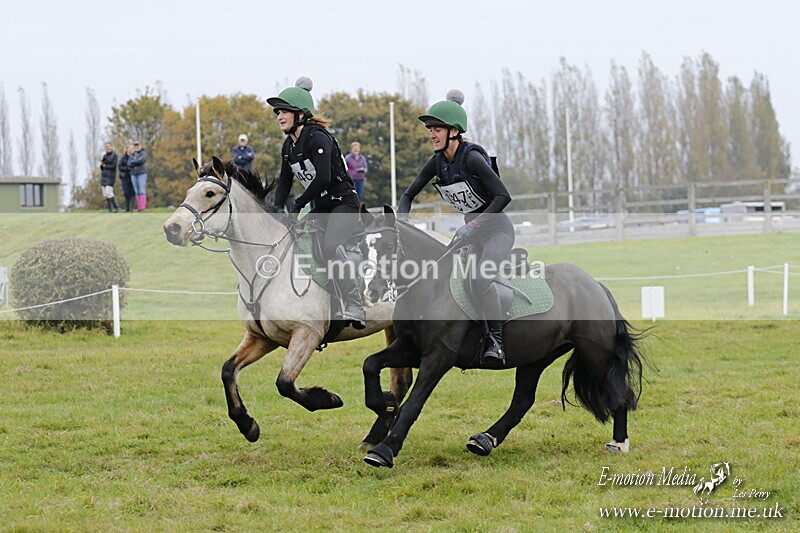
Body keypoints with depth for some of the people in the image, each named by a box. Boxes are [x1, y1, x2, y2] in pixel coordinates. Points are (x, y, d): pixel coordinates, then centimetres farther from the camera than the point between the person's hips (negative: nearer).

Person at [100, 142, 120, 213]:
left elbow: (114, 166, -12)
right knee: (105, 194, 2)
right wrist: (101, 164, -6)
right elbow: (102, 167, 15)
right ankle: (110, 210, 6)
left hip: (110, 176, -7)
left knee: (108, 192, -17)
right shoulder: (104, 155, 14)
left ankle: (116, 207, -6)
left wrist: (105, 166, -2)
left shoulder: (114, 155, -4)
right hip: (104, 176, 7)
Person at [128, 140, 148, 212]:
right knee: (136, 191, 2)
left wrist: (133, 162, -5)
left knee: (142, 190, -10)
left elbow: (141, 160, -16)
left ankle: (142, 207, -15)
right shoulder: (132, 155, 15)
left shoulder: (143, 153, 2)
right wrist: (137, 163, -11)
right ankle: (139, 207, 3)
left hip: (142, 174, -5)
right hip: (133, 174, 5)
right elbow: (129, 165, 3)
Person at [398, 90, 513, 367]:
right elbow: (409, 194, 9)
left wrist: (473, 226, -29)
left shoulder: (471, 157, -22)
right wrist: (402, 223, -10)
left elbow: (503, 196, -26)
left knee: (480, 276, -30)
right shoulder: (437, 162, 0)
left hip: (498, 229, -8)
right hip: (471, 232, 8)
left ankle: (496, 342, -26)